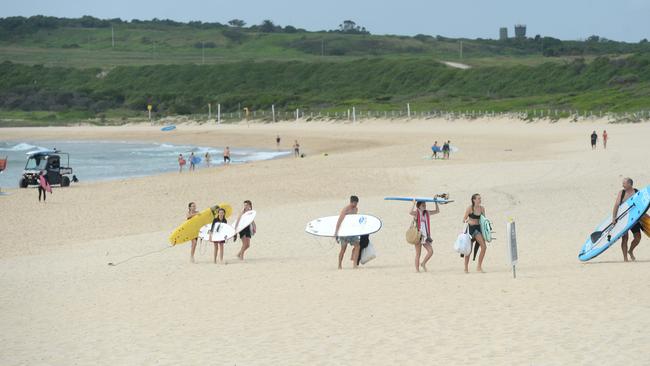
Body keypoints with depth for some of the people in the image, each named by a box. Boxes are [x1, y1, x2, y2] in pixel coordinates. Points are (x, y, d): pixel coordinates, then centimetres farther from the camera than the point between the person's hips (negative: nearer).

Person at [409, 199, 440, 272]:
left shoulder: (427, 213, 11)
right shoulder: (416, 213, -7)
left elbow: (437, 211, 13)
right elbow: (410, 213, -29)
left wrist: (436, 203, 6)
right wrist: (414, 204, -28)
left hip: (425, 235, 5)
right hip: (418, 235, -5)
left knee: (431, 251, -6)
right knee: (418, 253, 0)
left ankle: (423, 264, 15)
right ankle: (417, 269, 8)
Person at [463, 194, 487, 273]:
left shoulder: (482, 208, 3)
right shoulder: (470, 208, -10)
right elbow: (464, 220, -7)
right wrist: (467, 221, -25)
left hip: (478, 228, 4)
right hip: (470, 228, -4)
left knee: (484, 246, -13)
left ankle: (479, 266, -5)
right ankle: (466, 268, 16)